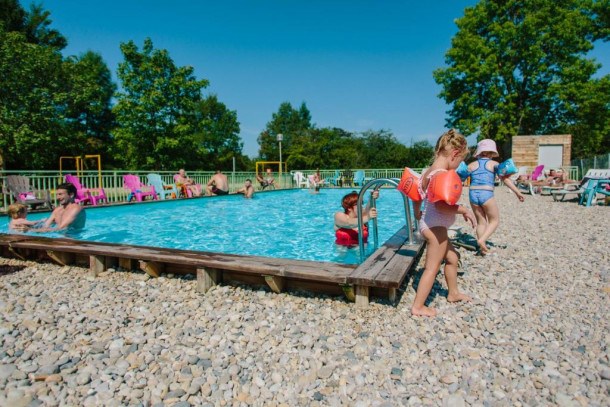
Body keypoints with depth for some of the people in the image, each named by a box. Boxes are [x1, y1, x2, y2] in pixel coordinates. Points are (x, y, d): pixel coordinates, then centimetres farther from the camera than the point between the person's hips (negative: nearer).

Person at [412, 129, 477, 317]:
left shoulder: (430, 171, 9)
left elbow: (419, 191, 19)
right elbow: (441, 205, -30)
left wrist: (418, 213, 30)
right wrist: (464, 210, -17)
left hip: (430, 223, 11)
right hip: (435, 225, -11)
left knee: (452, 258, 24)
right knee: (432, 267, -1)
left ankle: (453, 293, 42)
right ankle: (418, 307, 8)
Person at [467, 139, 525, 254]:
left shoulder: (472, 165, 10)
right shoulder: (494, 164, 3)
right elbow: (505, 179, -6)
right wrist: (517, 192, -6)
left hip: (473, 194, 4)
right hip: (486, 194, -3)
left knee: (481, 222, 15)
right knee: (494, 220, 12)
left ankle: (483, 248, 16)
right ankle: (482, 240, -8)